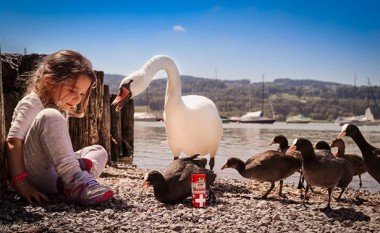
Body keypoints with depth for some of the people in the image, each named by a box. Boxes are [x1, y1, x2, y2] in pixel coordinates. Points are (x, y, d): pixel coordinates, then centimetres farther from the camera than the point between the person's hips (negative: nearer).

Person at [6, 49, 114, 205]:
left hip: (55, 177, 9)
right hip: (36, 174, -9)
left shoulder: (60, 108, 20)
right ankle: (76, 182, -38)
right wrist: (20, 184, -26)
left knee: (98, 150, 8)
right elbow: (13, 142, -18)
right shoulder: (32, 104, -7)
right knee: (50, 117, -26)